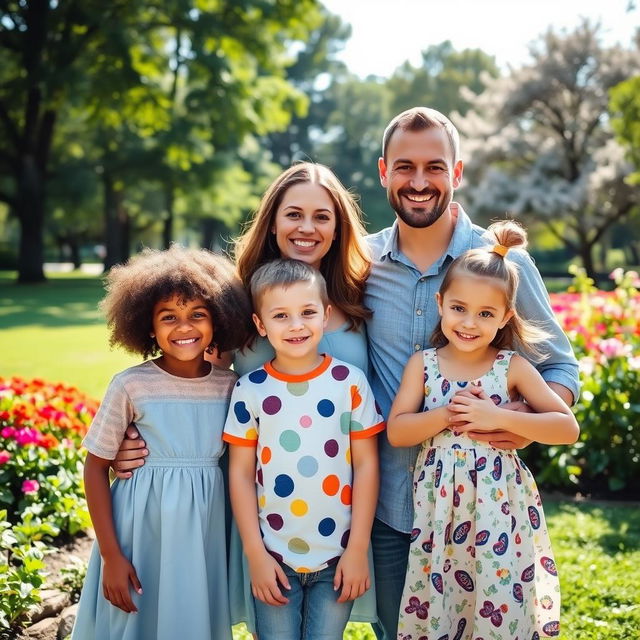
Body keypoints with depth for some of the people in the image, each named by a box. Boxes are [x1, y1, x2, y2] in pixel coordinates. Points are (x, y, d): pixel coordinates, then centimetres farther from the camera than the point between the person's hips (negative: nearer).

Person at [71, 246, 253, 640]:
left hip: (207, 533, 3)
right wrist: (110, 555, -8)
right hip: (142, 532, -3)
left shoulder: (231, 386, -2)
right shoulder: (131, 385, -11)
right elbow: (96, 467, -6)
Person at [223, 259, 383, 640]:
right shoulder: (250, 390, -3)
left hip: (337, 556, 0)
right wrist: (255, 553, -4)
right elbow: (241, 474, -1)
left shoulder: (349, 381, -4)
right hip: (274, 557, 0)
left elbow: (366, 465, -2)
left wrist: (357, 549, -5)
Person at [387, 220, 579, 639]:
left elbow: (568, 428, -5)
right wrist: (448, 415, -18)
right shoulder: (422, 364, 2)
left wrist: (499, 419, -15)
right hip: (438, 506, 1)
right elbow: (396, 431, -4)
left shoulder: (512, 367, -1)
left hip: (498, 507, -1)